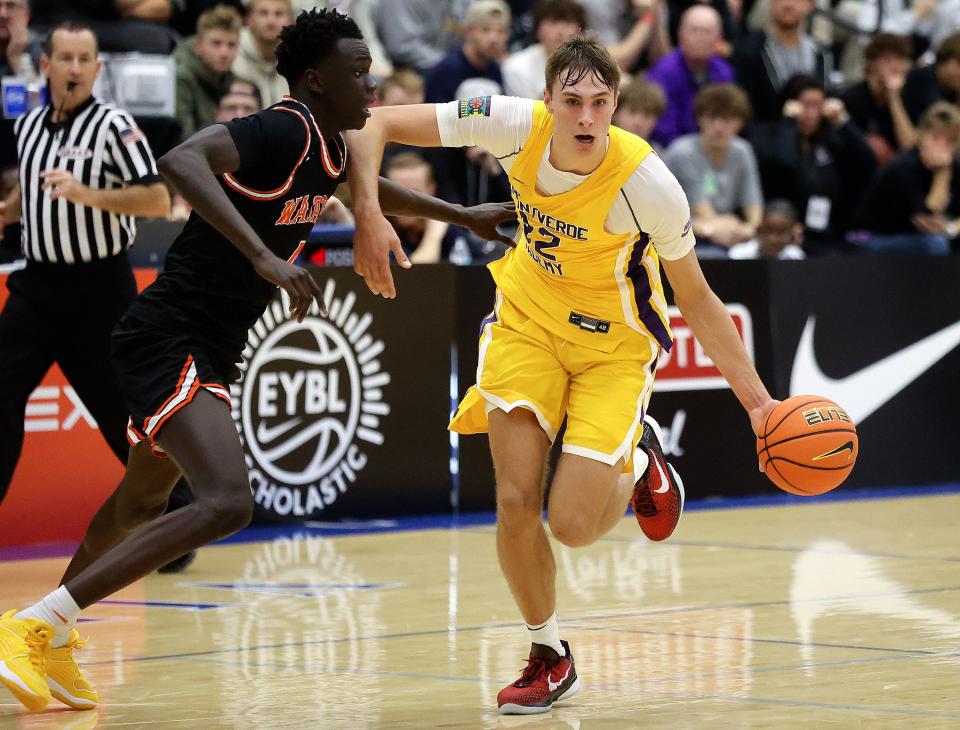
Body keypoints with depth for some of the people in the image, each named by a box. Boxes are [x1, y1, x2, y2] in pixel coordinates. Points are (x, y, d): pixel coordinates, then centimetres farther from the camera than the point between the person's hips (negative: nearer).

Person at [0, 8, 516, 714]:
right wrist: (265, 256, -43)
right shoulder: (282, 132, -19)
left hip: (206, 352, 11)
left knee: (141, 503, 25)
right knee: (227, 504, -25)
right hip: (171, 340, -11)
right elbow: (182, 161, -37)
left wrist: (464, 216, 37)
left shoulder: (328, 147, 11)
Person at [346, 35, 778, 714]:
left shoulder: (647, 183, -29)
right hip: (528, 319, 3)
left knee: (572, 523, -12)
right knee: (515, 503, -8)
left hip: (613, 344, -3)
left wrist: (757, 400, -16)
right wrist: (369, 216, -32)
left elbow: (696, 298, -15)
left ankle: (638, 462, 23)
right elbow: (375, 124, -17)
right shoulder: (519, 125, -24)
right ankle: (550, 657, 16)